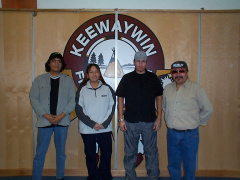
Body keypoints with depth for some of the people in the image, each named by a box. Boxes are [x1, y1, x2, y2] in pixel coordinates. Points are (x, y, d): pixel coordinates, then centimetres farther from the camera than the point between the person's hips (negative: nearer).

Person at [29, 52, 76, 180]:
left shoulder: (68, 80, 8)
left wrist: (62, 115, -11)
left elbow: (72, 100, 2)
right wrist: (46, 115, -10)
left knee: (61, 152, 11)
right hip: (44, 121, -1)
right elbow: (33, 98, 1)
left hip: (62, 121, 1)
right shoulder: (39, 80, 7)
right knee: (40, 153, 1)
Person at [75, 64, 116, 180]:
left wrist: (105, 124, -8)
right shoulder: (82, 89, 2)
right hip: (87, 130, 0)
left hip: (105, 129, 1)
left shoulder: (107, 88, 5)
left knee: (106, 154, 7)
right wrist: (92, 124, -10)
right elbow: (79, 110, -2)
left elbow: (112, 106, 3)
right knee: (90, 155, 9)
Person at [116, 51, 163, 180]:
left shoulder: (153, 78, 6)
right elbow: (120, 99, 4)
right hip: (130, 122, 0)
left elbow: (159, 98, 8)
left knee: (151, 152, 8)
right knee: (130, 153, 9)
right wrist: (121, 119, -1)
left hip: (149, 122, 0)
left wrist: (158, 118, 1)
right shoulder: (127, 78, 5)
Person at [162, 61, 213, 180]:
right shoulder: (167, 88, 7)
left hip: (189, 134, -3)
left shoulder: (196, 88, -5)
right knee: (173, 165, 15)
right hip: (171, 133, 4)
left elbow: (208, 109, 1)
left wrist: (197, 122, 3)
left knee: (189, 166, 8)